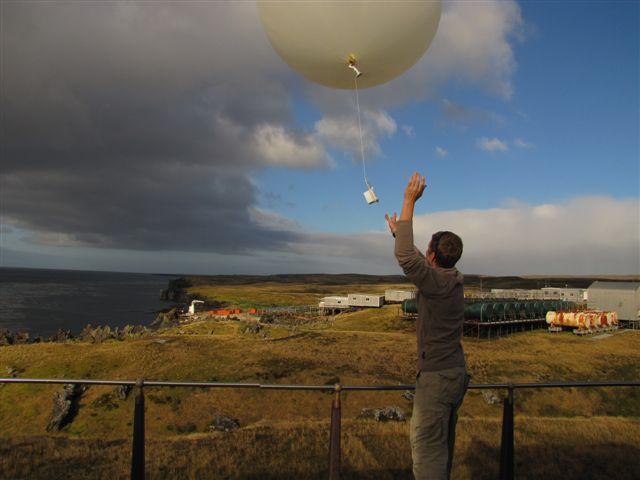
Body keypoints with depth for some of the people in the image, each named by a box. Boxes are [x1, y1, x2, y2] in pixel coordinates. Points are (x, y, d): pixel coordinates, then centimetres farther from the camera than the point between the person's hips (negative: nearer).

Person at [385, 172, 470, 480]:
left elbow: (406, 257, -29)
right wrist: (398, 232, 31)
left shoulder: (438, 282, -21)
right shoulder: (452, 280, 7)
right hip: (454, 373, 10)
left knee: (426, 449, -5)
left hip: (437, 376, -10)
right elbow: (414, 261, 23)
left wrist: (409, 202, -24)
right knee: (443, 445, 23)